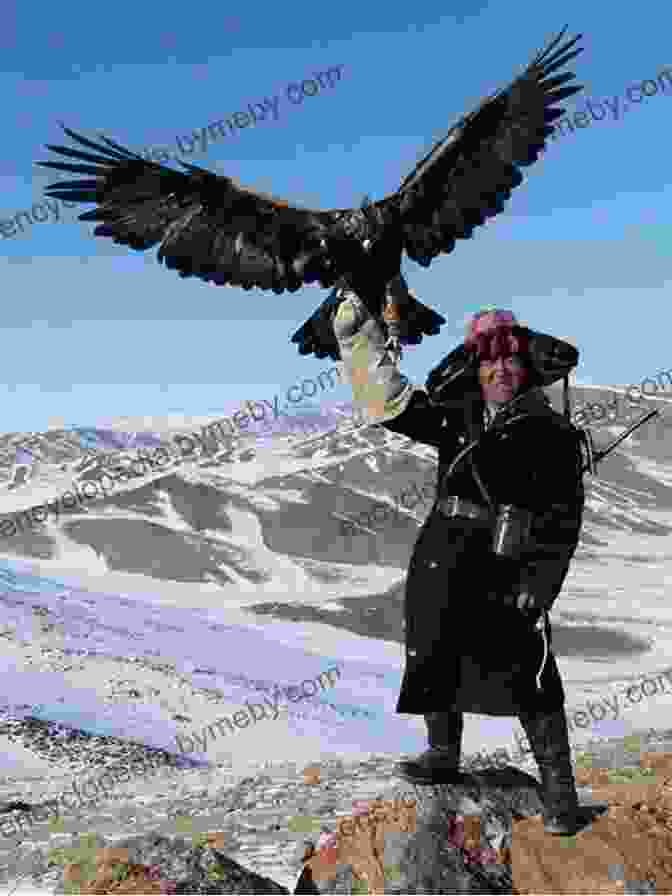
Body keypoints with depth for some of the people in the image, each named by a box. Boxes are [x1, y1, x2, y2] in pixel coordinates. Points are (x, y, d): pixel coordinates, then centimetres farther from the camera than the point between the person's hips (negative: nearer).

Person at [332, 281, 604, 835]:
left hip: (506, 570, -5)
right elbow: (389, 400, 11)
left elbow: (563, 519, -6)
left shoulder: (552, 431, -3)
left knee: (526, 670, -11)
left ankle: (559, 787, 4)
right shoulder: (456, 417, 10)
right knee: (438, 658, 16)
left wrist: (537, 583, -14)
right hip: (441, 560, 6)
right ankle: (444, 755, 38)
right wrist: (359, 332, 6)